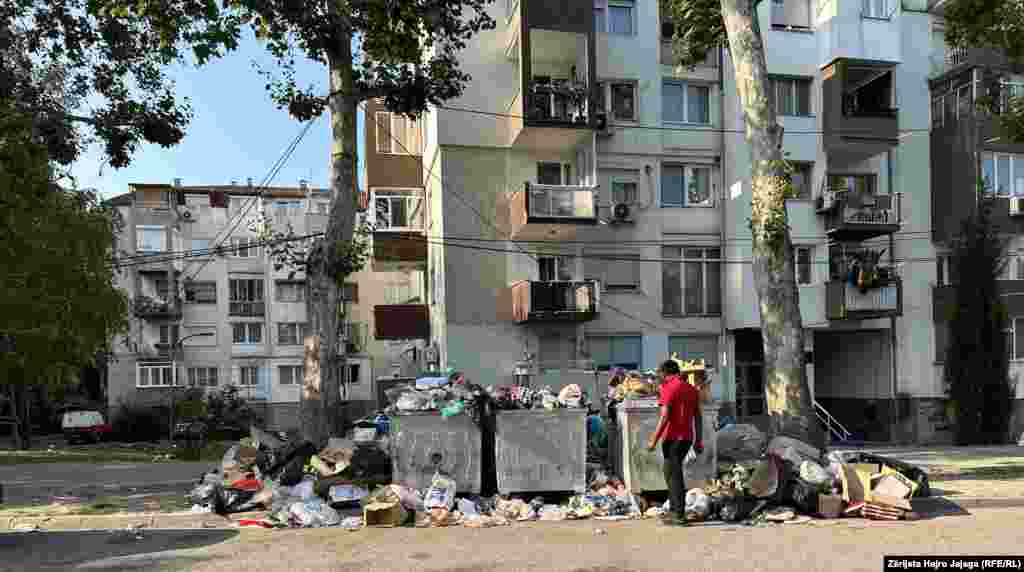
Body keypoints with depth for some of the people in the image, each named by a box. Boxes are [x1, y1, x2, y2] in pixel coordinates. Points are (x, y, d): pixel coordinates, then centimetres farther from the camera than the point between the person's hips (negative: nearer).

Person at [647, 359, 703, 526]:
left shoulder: (669, 388, -10)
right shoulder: (692, 389, 12)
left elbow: (664, 417, -17)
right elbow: (698, 417, 12)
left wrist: (654, 440, -14)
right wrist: (698, 441, 16)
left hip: (673, 438, -7)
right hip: (687, 437, 7)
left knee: (674, 475, -1)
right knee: (673, 472, 19)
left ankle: (679, 514, -1)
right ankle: (674, 509, 23)